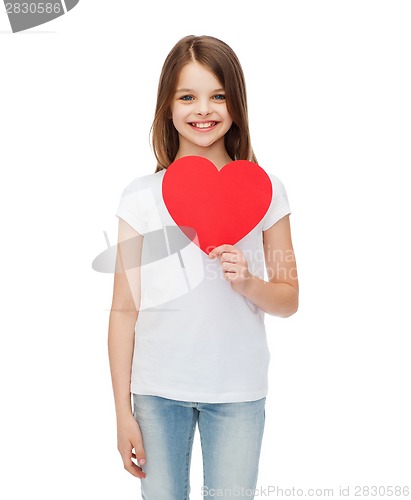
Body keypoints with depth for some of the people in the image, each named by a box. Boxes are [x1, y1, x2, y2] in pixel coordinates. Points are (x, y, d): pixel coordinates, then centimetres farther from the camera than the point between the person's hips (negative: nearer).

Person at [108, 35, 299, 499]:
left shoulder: (264, 190, 0)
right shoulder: (141, 196, -2)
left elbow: (289, 300, 6)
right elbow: (124, 309, -1)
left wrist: (247, 282, -15)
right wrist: (123, 412, -2)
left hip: (237, 391, 0)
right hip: (157, 389, 0)